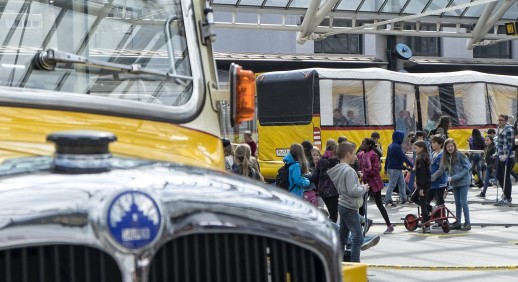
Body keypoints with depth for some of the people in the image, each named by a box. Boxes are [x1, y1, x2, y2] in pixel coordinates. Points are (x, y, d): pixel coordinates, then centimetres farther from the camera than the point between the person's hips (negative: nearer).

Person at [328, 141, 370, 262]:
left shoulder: (337, 169, 8)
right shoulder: (349, 170, -20)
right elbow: (352, 191, -26)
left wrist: (360, 186, 14)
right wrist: (364, 188, -9)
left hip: (342, 205, 10)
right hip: (349, 208, -10)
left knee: (342, 235, 15)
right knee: (357, 237, -5)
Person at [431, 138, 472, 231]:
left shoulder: (460, 155, -13)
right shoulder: (445, 157, 4)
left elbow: (467, 167, -12)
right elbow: (441, 170, 4)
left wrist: (456, 177, -18)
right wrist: (431, 177, -10)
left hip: (463, 181, -6)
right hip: (454, 183, 6)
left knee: (463, 202, -7)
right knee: (457, 203, 13)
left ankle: (467, 223, -1)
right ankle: (458, 222, 20)